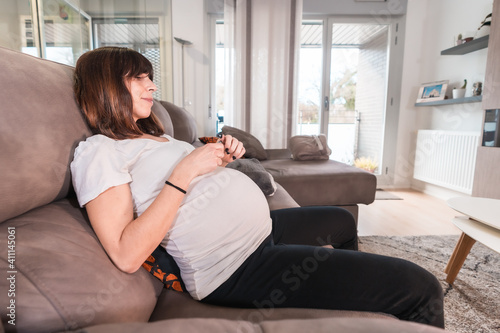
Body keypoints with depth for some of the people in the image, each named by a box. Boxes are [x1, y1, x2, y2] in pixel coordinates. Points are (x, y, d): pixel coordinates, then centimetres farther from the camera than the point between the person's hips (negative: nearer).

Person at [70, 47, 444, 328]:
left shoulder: (151, 135, 20)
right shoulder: (97, 152, -8)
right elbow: (127, 255, -21)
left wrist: (222, 158, 3)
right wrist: (185, 170, -21)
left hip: (265, 226, 10)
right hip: (237, 264, -10)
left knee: (343, 222, 34)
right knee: (421, 289, -13)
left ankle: (353, 294, 56)